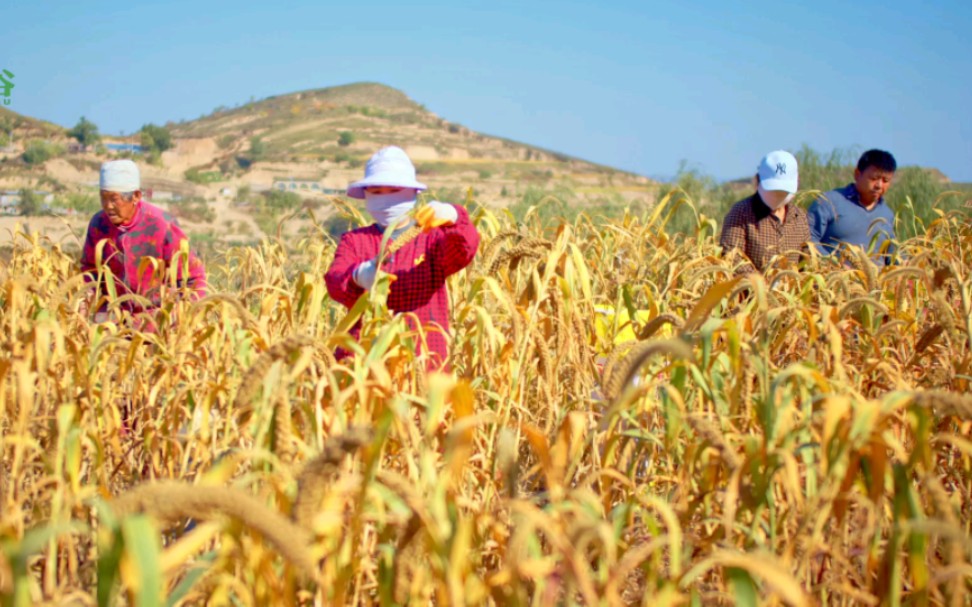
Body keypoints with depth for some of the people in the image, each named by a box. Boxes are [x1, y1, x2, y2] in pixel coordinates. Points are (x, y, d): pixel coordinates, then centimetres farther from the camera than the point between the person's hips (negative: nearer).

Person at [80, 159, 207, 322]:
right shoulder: (98, 223, -4)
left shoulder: (162, 225, -16)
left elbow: (193, 277, -8)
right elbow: (89, 267, 14)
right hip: (115, 313, 4)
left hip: (156, 313, -4)